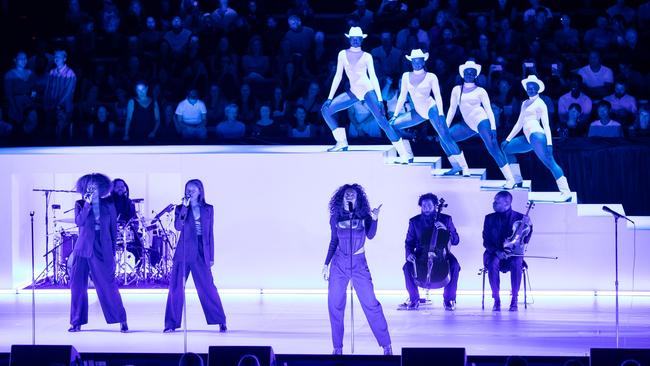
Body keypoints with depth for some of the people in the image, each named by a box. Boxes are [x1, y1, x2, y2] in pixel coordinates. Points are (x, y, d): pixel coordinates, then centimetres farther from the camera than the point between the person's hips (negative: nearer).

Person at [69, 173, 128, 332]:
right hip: (83, 249, 1)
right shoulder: (80, 204, 4)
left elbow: (114, 229, 9)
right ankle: (77, 322, 10)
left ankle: (122, 320, 6)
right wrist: (88, 204, -17)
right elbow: (79, 222, -14)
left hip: (102, 250, -1)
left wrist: (113, 252, 6)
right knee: (77, 284, 0)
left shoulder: (108, 205, 5)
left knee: (108, 285, -4)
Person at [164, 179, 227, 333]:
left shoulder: (208, 209, 8)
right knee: (176, 287, -1)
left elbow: (210, 233, 9)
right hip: (183, 253, 0)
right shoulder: (181, 208, 6)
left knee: (208, 287, -4)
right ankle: (171, 323, 6)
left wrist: (211, 256, 6)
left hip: (201, 254, 0)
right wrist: (185, 207, -15)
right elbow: (178, 226, -11)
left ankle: (221, 322, 3)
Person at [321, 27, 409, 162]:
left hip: (367, 90, -4)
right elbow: (338, 76, 10)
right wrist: (330, 97, 6)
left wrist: (380, 99, -9)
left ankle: (404, 154, -15)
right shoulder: (343, 54, 8)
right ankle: (342, 142, -2)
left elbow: (373, 77, -2)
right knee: (326, 109, -7)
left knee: (382, 121, -16)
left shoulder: (367, 56, 0)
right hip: (353, 93, 4)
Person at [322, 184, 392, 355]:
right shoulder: (336, 218, 4)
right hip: (339, 264, 2)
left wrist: (374, 219, -31)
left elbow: (370, 235, -16)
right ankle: (338, 347, 10)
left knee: (371, 304, -7)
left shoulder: (363, 216, 0)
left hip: (359, 264, -2)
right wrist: (326, 264, 12)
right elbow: (334, 242, 13)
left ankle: (386, 345, -1)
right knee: (335, 305, 0)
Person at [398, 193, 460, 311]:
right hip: (421, 254, 1)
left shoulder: (446, 219, 1)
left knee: (454, 265, -32)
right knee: (407, 267, -29)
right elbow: (409, 242, 9)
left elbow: (455, 241, 0)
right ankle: (414, 300, -10)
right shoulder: (414, 221, 3)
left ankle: (449, 299, -13)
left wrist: (446, 230, -19)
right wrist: (409, 254, -12)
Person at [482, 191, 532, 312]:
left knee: (516, 263, -36)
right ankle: (496, 300, -27)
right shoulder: (490, 218, 5)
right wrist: (497, 252, -19)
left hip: (513, 253, -1)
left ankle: (514, 300, -27)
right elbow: (486, 241, 0)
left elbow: (525, 240, 0)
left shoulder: (519, 217, 2)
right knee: (493, 263, -35)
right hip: (494, 254, 1)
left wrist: (529, 225, -18)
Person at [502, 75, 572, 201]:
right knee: (507, 148, 17)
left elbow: (546, 125, -6)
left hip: (537, 135, -9)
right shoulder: (525, 103, 22)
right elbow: (519, 124, 27)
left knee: (549, 163, -19)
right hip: (528, 138, 9)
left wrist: (549, 143, -16)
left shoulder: (540, 103, 0)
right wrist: (508, 139, 24)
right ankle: (517, 180, 17)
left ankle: (566, 192, -28)